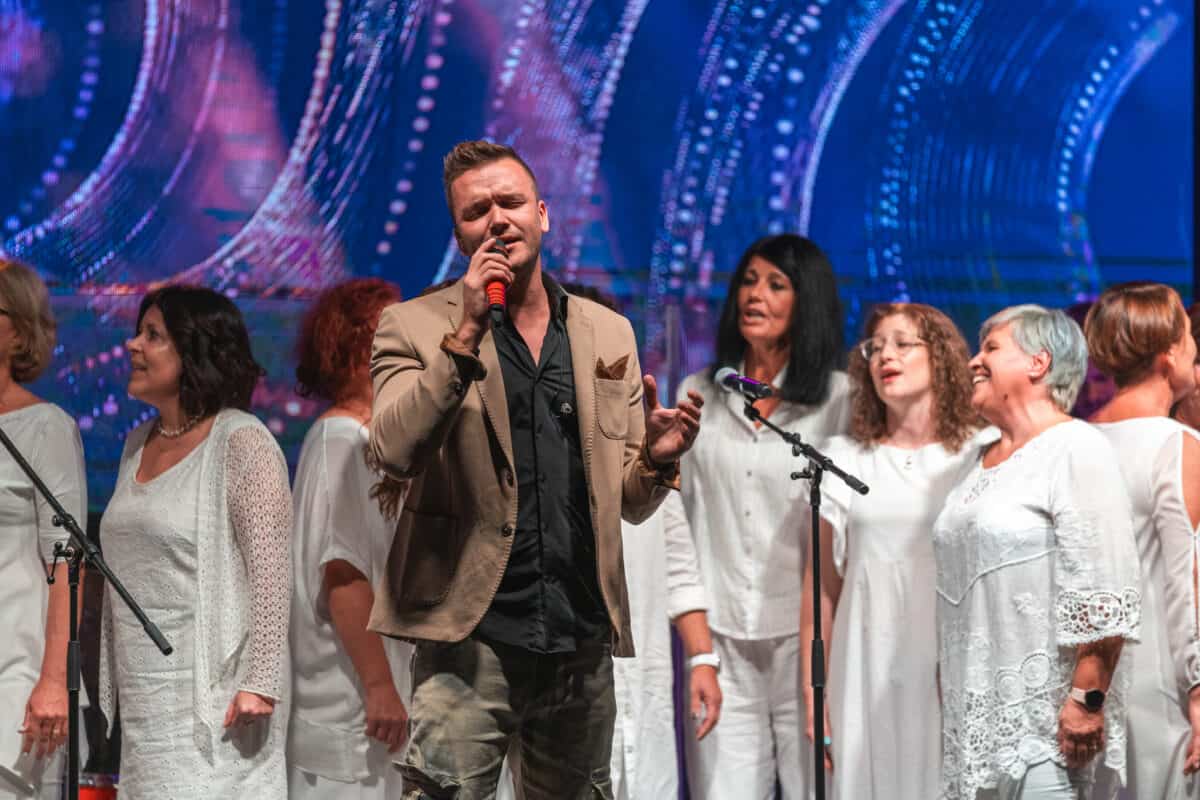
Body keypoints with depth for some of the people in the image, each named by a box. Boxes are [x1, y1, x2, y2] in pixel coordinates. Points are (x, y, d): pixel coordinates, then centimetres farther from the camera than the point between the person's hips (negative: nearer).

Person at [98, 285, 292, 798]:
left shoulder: (242, 443, -8)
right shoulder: (138, 444, 15)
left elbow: (272, 572, -14)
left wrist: (260, 683, -19)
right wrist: (109, 683, 18)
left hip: (212, 697, -7)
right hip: (144, 699, 7)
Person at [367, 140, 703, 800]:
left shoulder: (609, 334, 14)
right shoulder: (415, 327, 3)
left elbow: (628, 503, 16)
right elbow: (395, 452, -15)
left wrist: (655, 459, -6)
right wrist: (466, 333, -18)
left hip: (584, 644, 4)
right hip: (470, 639, -4)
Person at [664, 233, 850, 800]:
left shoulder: (839, 400, 1)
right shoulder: (698, 396, 10)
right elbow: (674, 525, 8)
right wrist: (699, 653, 0)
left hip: (806, 639, -2)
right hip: (720, 642, 2)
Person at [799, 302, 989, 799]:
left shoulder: (982, 452, 3)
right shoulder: (843, 458, 10)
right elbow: (821, 588, 9)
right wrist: (812, 694, 3)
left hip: (957, 668, -2)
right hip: (869, 672, 2)